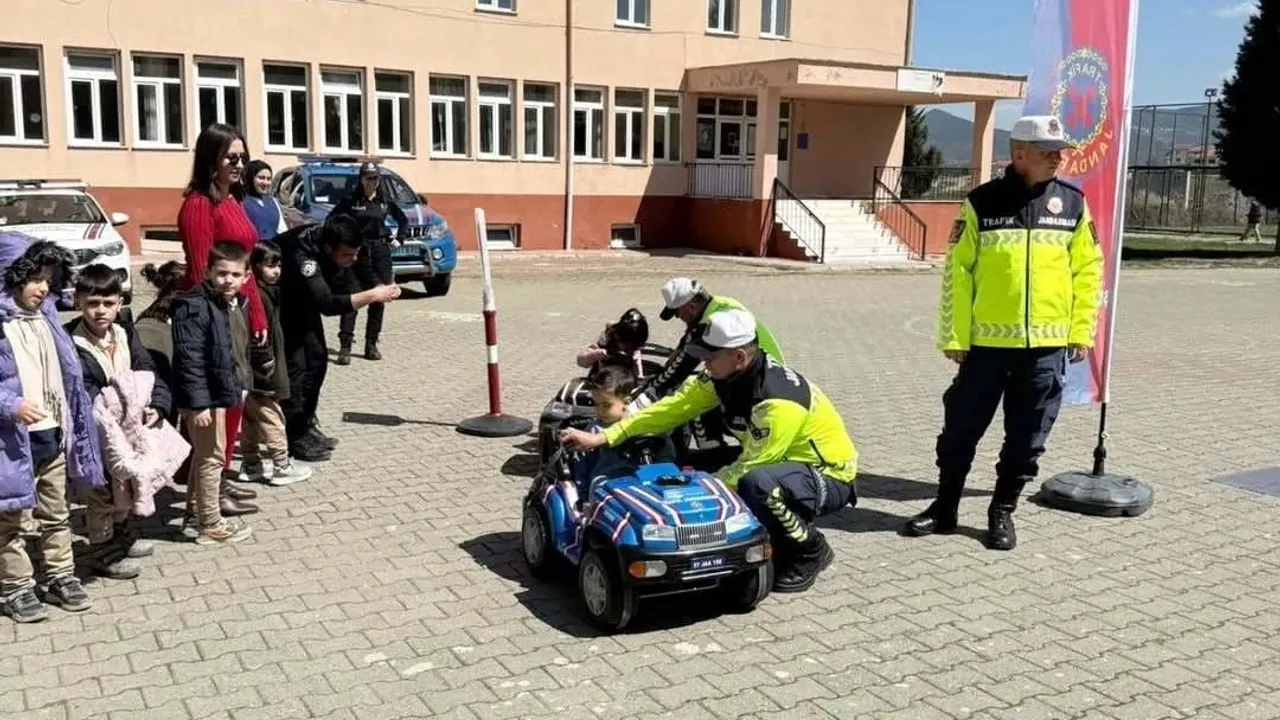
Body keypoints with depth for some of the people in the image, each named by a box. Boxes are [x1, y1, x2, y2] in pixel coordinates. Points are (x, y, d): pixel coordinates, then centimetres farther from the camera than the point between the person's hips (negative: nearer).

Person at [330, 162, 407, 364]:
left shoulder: (385, 201, 7)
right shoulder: (351, 200, -2)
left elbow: (403, 219, 21)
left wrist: (398, 239, 11)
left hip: (381, 252, 3)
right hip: (356, 252, -3)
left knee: (378, 300, 4)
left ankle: (371, 345, 13)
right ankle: (345, 346, -9)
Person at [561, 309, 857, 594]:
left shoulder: (778, 400, -32)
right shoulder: (724, 375, -8)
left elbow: (752, 466, -28)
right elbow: (674, 407, -10)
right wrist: (603, 437, -13)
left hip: (829, 476, -8)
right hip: (782, 464, 8)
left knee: (757, 484, -37)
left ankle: (811, 552, -9)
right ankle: (782, 546, 11)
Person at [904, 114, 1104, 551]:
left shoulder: (1073, 204, 5)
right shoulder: (982, 202, -3)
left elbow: (1088, 270, 10)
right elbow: (957, 273, -2)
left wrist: (1081, 331, 5)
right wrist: (954, 335, -5)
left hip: (1047, 346, 2)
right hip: (986, 342, -2)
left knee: (1026, 440, 9)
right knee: (962, 429, 7)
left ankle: (1002, 513, 25)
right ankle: (945, 508, 23)